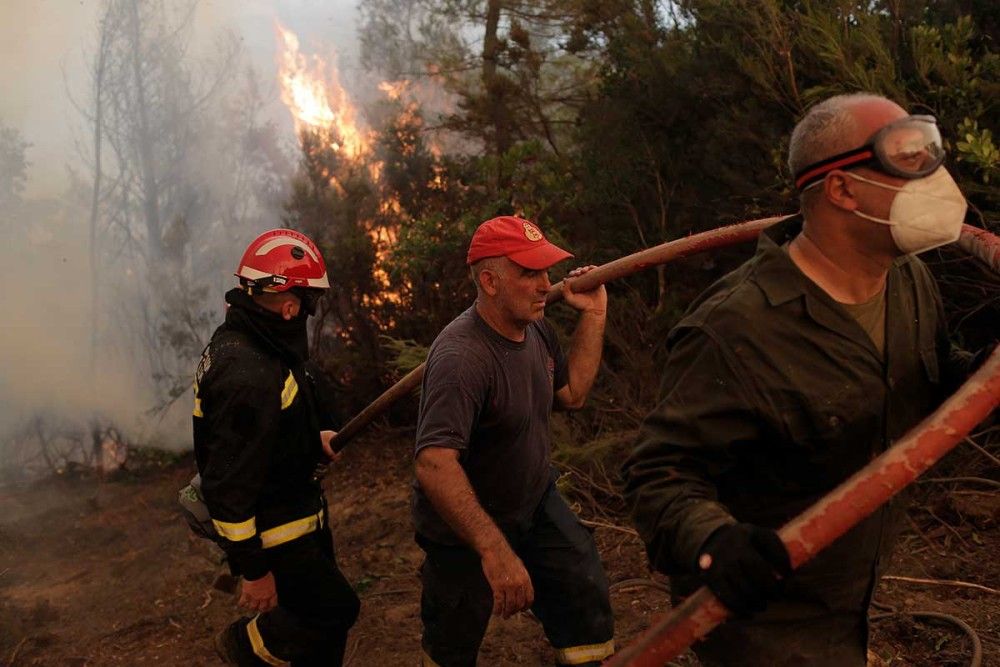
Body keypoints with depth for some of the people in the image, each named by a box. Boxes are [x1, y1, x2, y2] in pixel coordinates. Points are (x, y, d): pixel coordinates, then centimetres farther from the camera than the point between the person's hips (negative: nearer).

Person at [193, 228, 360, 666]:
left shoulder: (242, 343, 1)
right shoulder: (248, 376, -31)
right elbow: (228, 485, -28)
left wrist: (313, 441, 6)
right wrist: (254, 569, -21)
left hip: (299, 516, 10)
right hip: (274, 537, -10)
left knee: (324, 616, 20)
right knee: (335, 610, 5)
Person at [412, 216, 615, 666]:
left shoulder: (536, 328, -5)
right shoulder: (461, 356, -34)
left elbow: (572, 393, 8)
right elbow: (434, 464, -43)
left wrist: (593, 315, 0)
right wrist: (494, 549, -49)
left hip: (534, 502, 7)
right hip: (463, 528, -7)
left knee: (587, 600, 2)